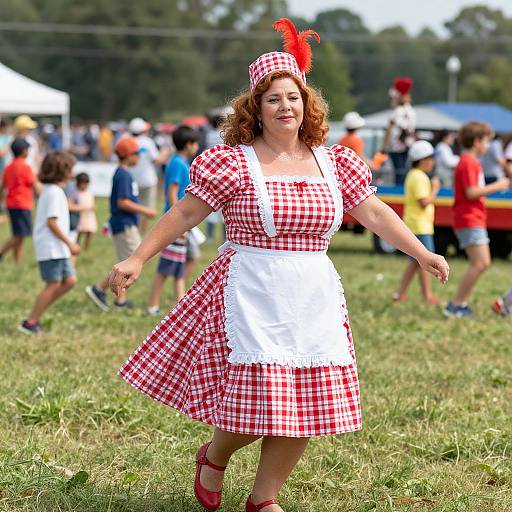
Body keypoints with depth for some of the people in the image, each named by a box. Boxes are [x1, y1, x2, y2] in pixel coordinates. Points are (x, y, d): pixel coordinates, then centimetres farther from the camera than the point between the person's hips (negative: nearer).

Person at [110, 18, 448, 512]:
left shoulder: (332, 163, 7)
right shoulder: (234, 162, -4)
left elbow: (374, 213, 9)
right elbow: (184, 214, -2)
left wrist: (424, 254, 4)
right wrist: (137, 259, -5)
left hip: (314, 299, 5)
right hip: (252, 298, -5)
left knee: (307, 405, 4)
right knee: (257, 400, -8)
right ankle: (214, 456, 26)